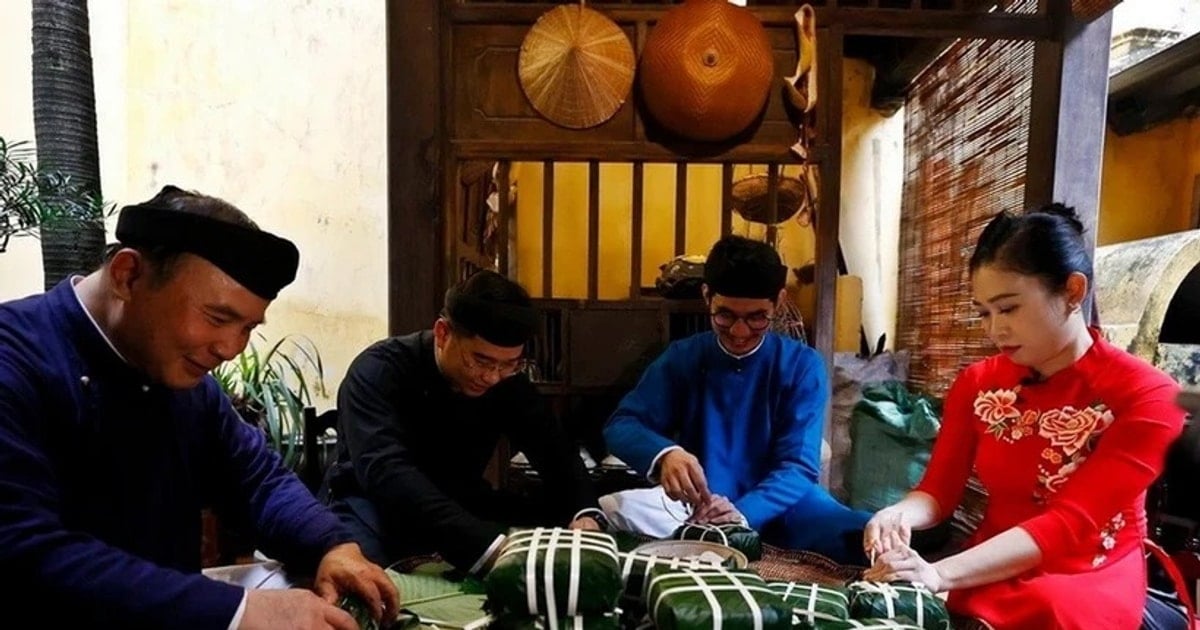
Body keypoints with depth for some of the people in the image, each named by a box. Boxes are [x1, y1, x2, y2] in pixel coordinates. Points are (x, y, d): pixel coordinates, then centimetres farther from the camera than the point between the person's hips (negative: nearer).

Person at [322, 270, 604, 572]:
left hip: (459, 505, 5)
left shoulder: (507, 382, -5)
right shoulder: (379, 372, -22)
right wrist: (489, 546, -51)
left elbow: (557, 452, -8)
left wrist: (585, 513, -31)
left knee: (562, 522, -15)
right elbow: (386, 471, -37)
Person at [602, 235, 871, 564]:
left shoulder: (803, 365, -3)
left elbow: (797, 467, -10)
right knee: (614, 509, -28)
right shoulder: (682, 357, 1)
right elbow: (622, 425, -7)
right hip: (699, 507, 1)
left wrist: (742, 513, -31)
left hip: (779, 504, -1)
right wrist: (664, 454, -31)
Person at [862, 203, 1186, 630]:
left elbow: (1071, 523, -23)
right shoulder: (976, 384, 2)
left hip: (1093, 580, -3)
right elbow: (938, 491, 0)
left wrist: (941, 574, -35)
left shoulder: (1146, 396, -13)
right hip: (992, 571, 3)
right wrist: (900, 514, -25)